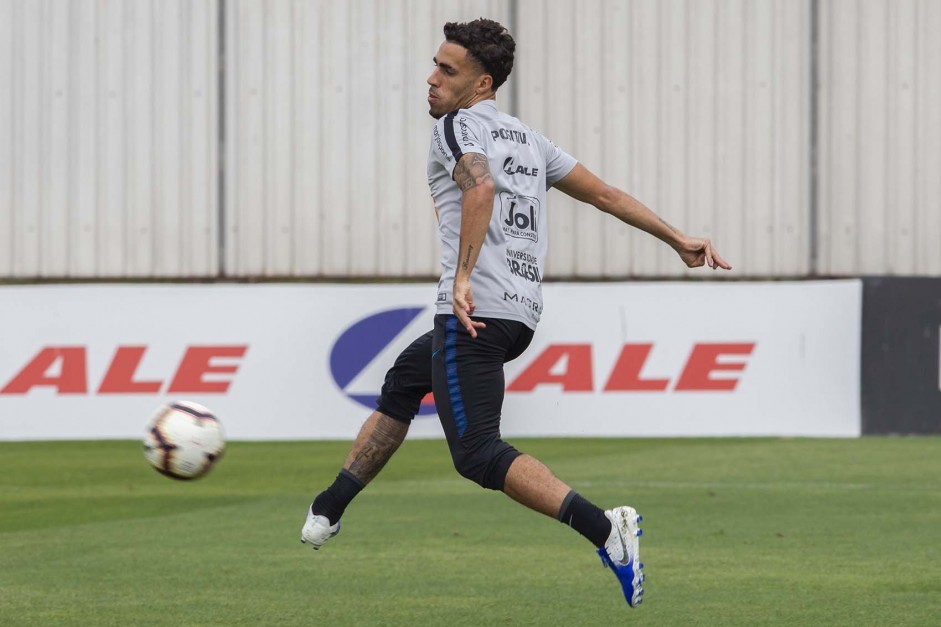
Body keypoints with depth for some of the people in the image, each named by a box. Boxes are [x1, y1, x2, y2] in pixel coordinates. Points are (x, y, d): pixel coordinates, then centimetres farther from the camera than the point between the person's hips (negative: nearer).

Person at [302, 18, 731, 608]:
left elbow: (481, 188, -22)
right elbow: (606, 194, 23)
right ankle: (328, 512, 33)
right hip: (523, 315, 9)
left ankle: (604, 528, -30)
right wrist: (680, 240, 27)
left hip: (473, 311, -9)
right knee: (403, 382, 27)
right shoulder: (529, 139, 21)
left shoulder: (459, 126, -2)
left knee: (479, 454, -14)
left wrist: (463, 277, -27)